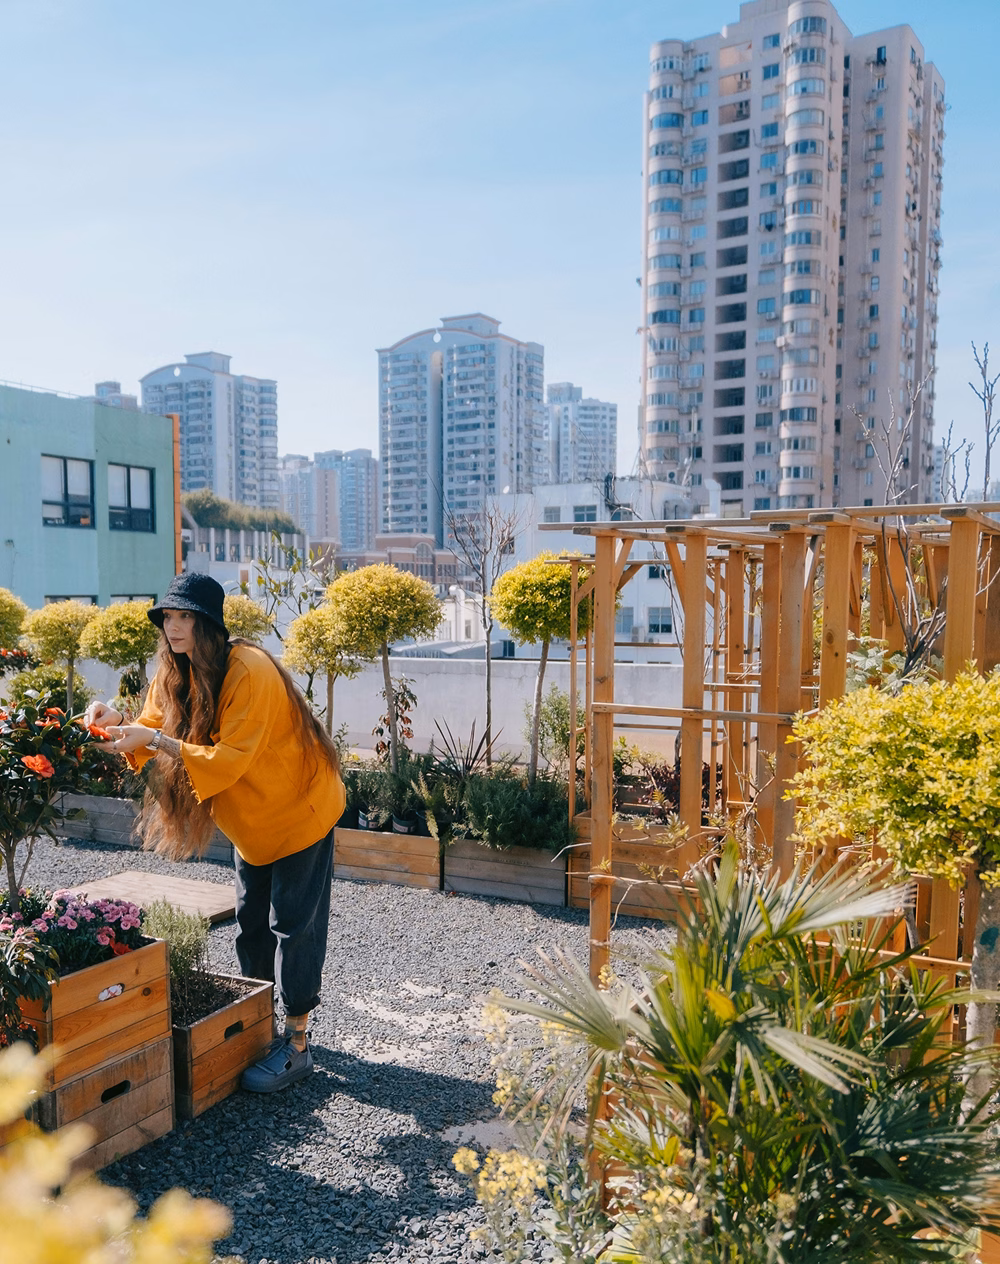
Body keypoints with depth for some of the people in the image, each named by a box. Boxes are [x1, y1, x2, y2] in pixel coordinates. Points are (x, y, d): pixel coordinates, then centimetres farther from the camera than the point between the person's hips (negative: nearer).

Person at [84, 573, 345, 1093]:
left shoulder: (251, 672, -29)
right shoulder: (177, 672, -3)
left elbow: (228, 759, -33)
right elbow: (156, 728, 0)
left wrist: (155, 740, -36)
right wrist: (119, 722, -19)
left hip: (298, 807, -8)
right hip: (252, 820, 8)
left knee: (293, 926, -2)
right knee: (251, 924, 15)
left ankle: (296, 1045, 8)